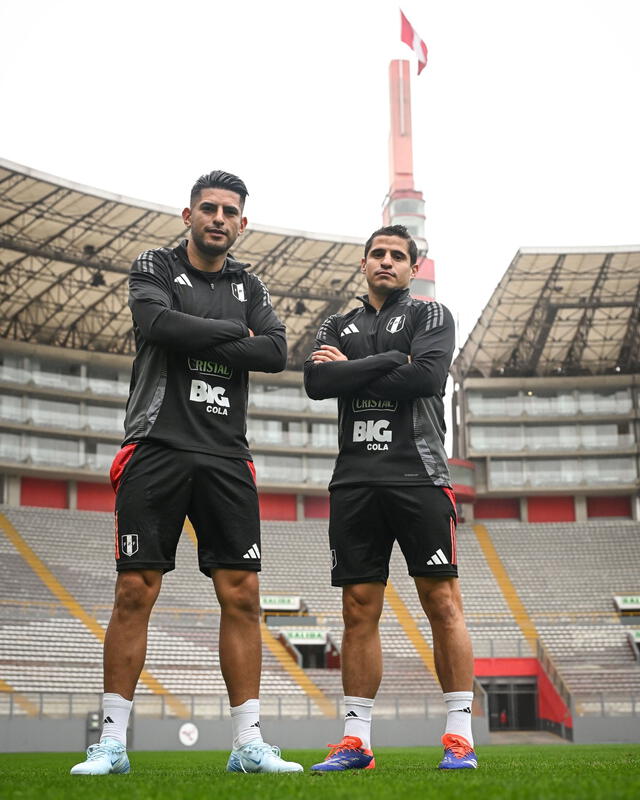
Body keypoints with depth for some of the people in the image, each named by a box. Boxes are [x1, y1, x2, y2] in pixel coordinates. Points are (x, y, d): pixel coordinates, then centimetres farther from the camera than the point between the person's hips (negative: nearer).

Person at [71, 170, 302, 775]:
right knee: (135, 593, -4)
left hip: (225, 457, 3)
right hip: (157, 447, -3)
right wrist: (233, 332, -4)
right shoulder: (154, 267, 8)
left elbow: (276, 354, 0)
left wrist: (194, 341, -7)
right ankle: (112, 743, 4)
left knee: (241, 596, -1)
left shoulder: (249, 286, 17)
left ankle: (248, 745, 5)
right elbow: (158, 324, -14)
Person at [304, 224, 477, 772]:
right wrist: (387, 362, -7)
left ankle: (460, 734, 0)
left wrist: (350, 371, -3)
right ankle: (356, 740, 8)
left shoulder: (431, 316, 10)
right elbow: (316, 383, -1)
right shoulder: (338, 327, 20)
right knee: (360, 609, 3)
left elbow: (427, 377, -11)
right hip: (355, 481, 3)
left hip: (418, 475, -3)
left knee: (442, 603, -4)